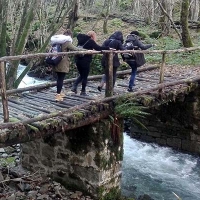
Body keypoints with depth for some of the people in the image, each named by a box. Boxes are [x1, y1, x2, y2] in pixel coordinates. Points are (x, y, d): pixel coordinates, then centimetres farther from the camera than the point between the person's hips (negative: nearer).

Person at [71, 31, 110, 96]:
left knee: (81, 75, 21)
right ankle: (83, 91, 13)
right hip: (85, 61, -6)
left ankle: (74, 86, 3)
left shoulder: (81, 40, 10)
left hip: (78, 60, 7)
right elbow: (98, 48, -13)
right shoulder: (90, 41, -8)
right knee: (85, 76, 6)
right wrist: (108, 48, -9)